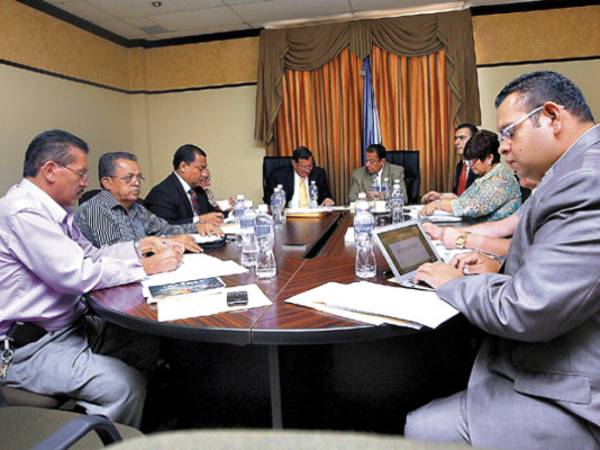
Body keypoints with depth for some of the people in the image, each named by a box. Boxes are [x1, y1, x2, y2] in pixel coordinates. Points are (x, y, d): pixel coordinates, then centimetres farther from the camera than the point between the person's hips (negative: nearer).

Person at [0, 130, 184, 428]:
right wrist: (147, 267, -19)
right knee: (126, 386, -22)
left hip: (72, 324, 10)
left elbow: (89, 254, 15)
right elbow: (76, 274, -26)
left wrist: (140, 246, 3)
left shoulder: (49, 208, 10)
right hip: (31, 346, -9)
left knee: (153, 346, 1)